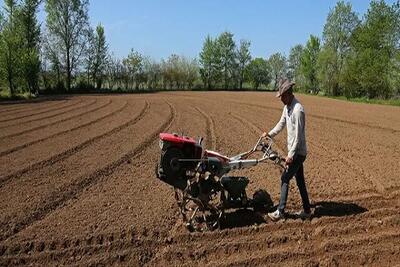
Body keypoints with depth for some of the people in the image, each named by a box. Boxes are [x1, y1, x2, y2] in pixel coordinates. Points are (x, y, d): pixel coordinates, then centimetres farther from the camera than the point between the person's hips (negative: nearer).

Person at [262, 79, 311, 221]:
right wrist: (270, 134, 10)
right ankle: (306, 210, 23)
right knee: (300, 180, 14)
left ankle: (280, 212, 0)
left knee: (285, 178, -7)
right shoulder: (287, 107, 6)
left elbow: (298, 136, -24)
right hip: (294, 151, 10)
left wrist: (291, 155, -24)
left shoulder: (298, 110, -23)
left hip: (298, 152, -10)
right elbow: (281, 124, 20)